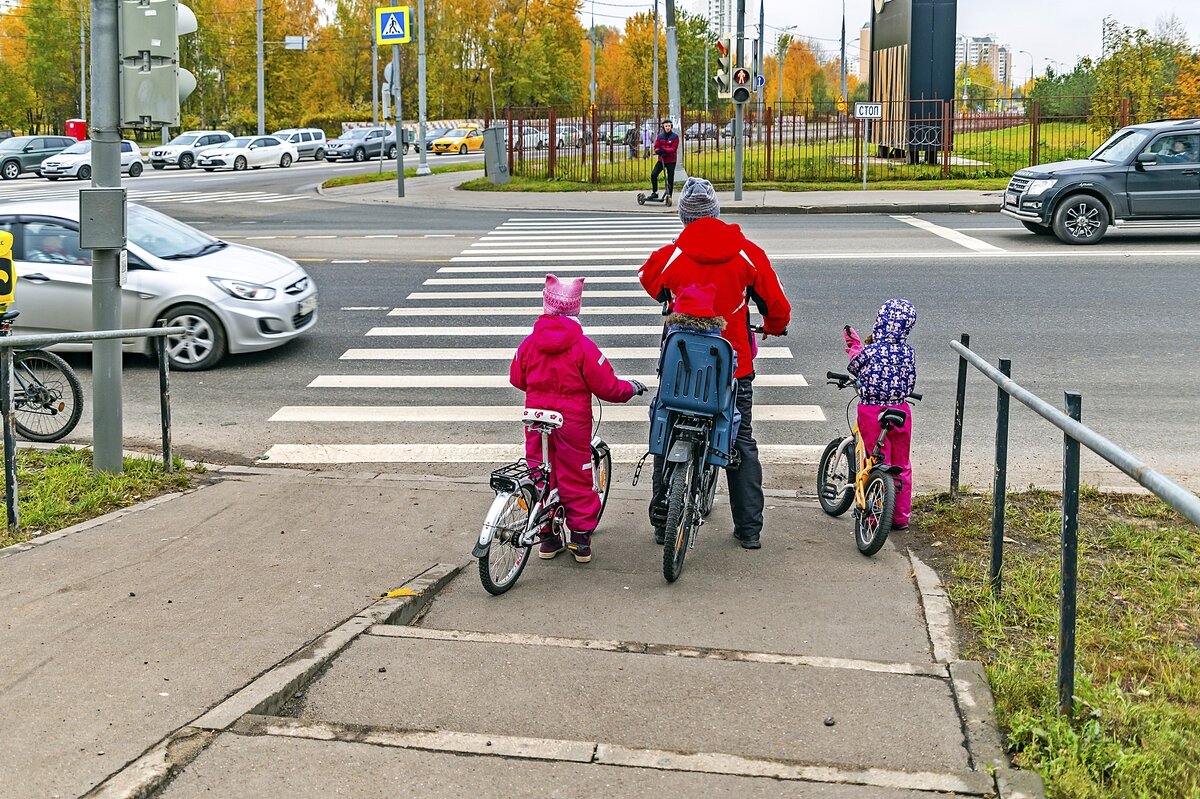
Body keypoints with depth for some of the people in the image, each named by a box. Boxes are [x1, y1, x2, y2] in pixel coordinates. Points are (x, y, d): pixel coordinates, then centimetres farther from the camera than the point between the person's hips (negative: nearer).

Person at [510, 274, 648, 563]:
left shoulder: (529, 343, -5)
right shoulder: (582, 345, -15)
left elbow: (517, 379, 10)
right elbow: (607, 387, -12)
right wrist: (632, 388, 8)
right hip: (572, 422, -3)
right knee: (575, 477, 8)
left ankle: (547, 538, 20)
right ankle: (581, 539, 14)